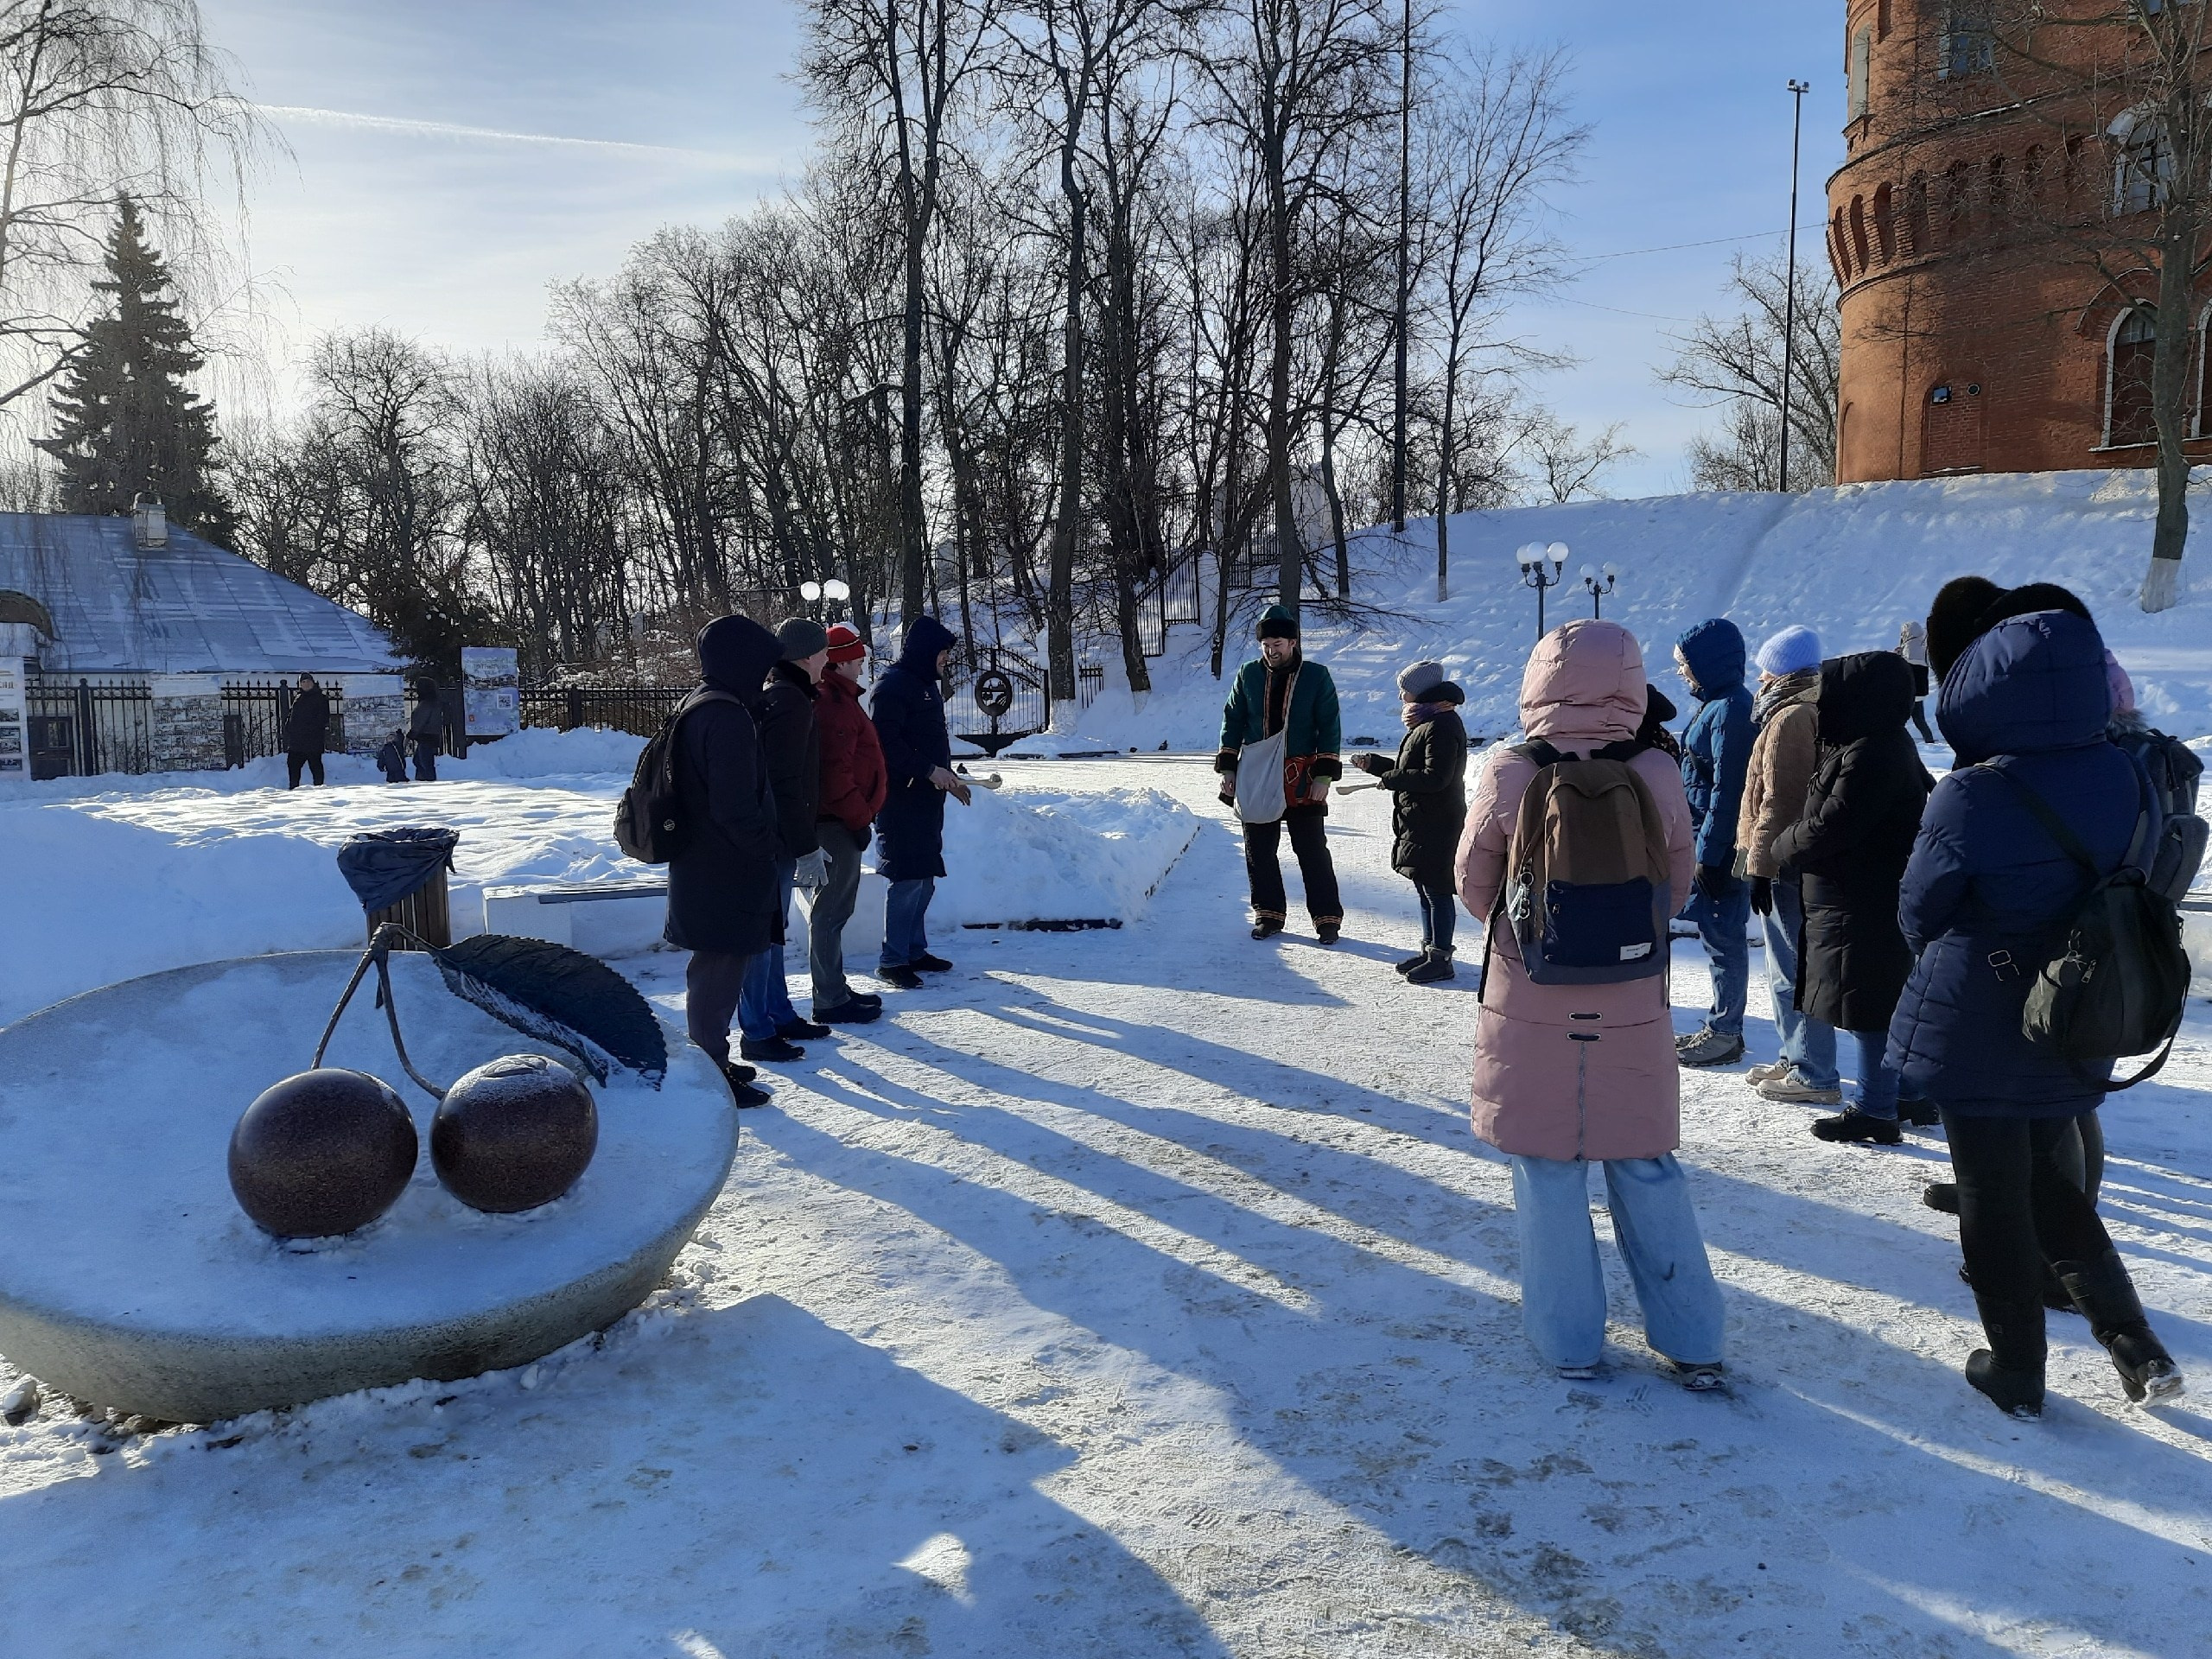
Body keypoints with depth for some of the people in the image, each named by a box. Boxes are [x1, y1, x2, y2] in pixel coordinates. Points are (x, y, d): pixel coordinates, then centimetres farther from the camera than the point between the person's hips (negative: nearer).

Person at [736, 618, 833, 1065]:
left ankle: (780, 1015, 28)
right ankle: (757, 1033, 3)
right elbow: (786, 783, -22)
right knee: (764, 931, -4)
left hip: (771, 837, 10)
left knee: (772, 928, 17)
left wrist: (805, 839, 22)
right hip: (777, 839, -10)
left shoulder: (773, 694, 15)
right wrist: (805, 846, -20)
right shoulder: (790, 700, -17)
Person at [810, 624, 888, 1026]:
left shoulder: (835, 698, 18)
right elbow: (836, 771, -24)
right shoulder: (835, 704, -17)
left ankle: (836, 989, 27)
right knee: (832, 909, -5)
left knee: (834, 907, 17)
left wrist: (861, 813, 22)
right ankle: (830, 1001, 0)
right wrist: (858, 817, -17)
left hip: (837, 821, 11)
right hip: (837, 822, -11)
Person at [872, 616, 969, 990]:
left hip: (926, 796, 10)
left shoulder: (925, 685, 17)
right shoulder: (893, 686, -13)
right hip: (901, 798, -10)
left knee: (924, 878, 13)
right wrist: (929, 771, -23)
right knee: (907, 879, -9)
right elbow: (887, 741, -21)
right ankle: (892, 960, -2)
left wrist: (949, 776, 16)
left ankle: (915, 951, 23)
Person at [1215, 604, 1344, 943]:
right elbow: (1233, 721, 11)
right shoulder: (1248, 675, 4)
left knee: (1313, 851, 0)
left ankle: (1327, 918, 9)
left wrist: (1324, 775, -8)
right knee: (1259, 851, 8)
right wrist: (1227, 767, 4)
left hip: (1301, 781, -3)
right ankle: (1269, 914, 21)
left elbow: (1330, 728, -2)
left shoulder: (1316, 677, -3)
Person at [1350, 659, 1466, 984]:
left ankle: (1441, 957, 3)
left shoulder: (1441, 726, -18)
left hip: (1436, 827, -11)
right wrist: (1375, 765, 19)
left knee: (1436, 890, -4)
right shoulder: (1426, 722, 15)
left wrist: (1390, 778, -16)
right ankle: (1429, 948, 26)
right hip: (1419, 824, 11)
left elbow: (1434, 777, -25)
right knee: (1425, 889, 16)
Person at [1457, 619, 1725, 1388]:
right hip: (1632, 1010, 2)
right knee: (1647, 1168, 16)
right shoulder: (1657, 775, -11)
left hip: (1530, 1007, -1)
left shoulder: (1509, 777, -15)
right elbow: (1678, 879, 4)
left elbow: (1474, 881, 0)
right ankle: (1693, 1342, 24)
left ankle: (1569, 1339, 20)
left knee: (1548, 1172, 12)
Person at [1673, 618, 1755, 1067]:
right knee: (1718, 932, 15)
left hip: (1721, 845, -10)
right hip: (1707, 838, 10)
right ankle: (1722, 1028, 24)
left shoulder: (1729, 711, -18)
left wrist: (1709, 856, -19)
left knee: (1723, 936, 0)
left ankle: (1724, 1035, 10)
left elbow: (1727, 791, -20)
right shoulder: (1718, 704, 12)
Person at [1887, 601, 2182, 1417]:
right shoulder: (2121, 779, -5)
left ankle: (2016, 1373, 22)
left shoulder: (1971, 798, -23)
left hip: (1978, 1035, -6)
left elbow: (1919, 913, -8)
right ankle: (2136, 1344, 24)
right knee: (2043, 1179, 25)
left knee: (1993, 1198, 10)